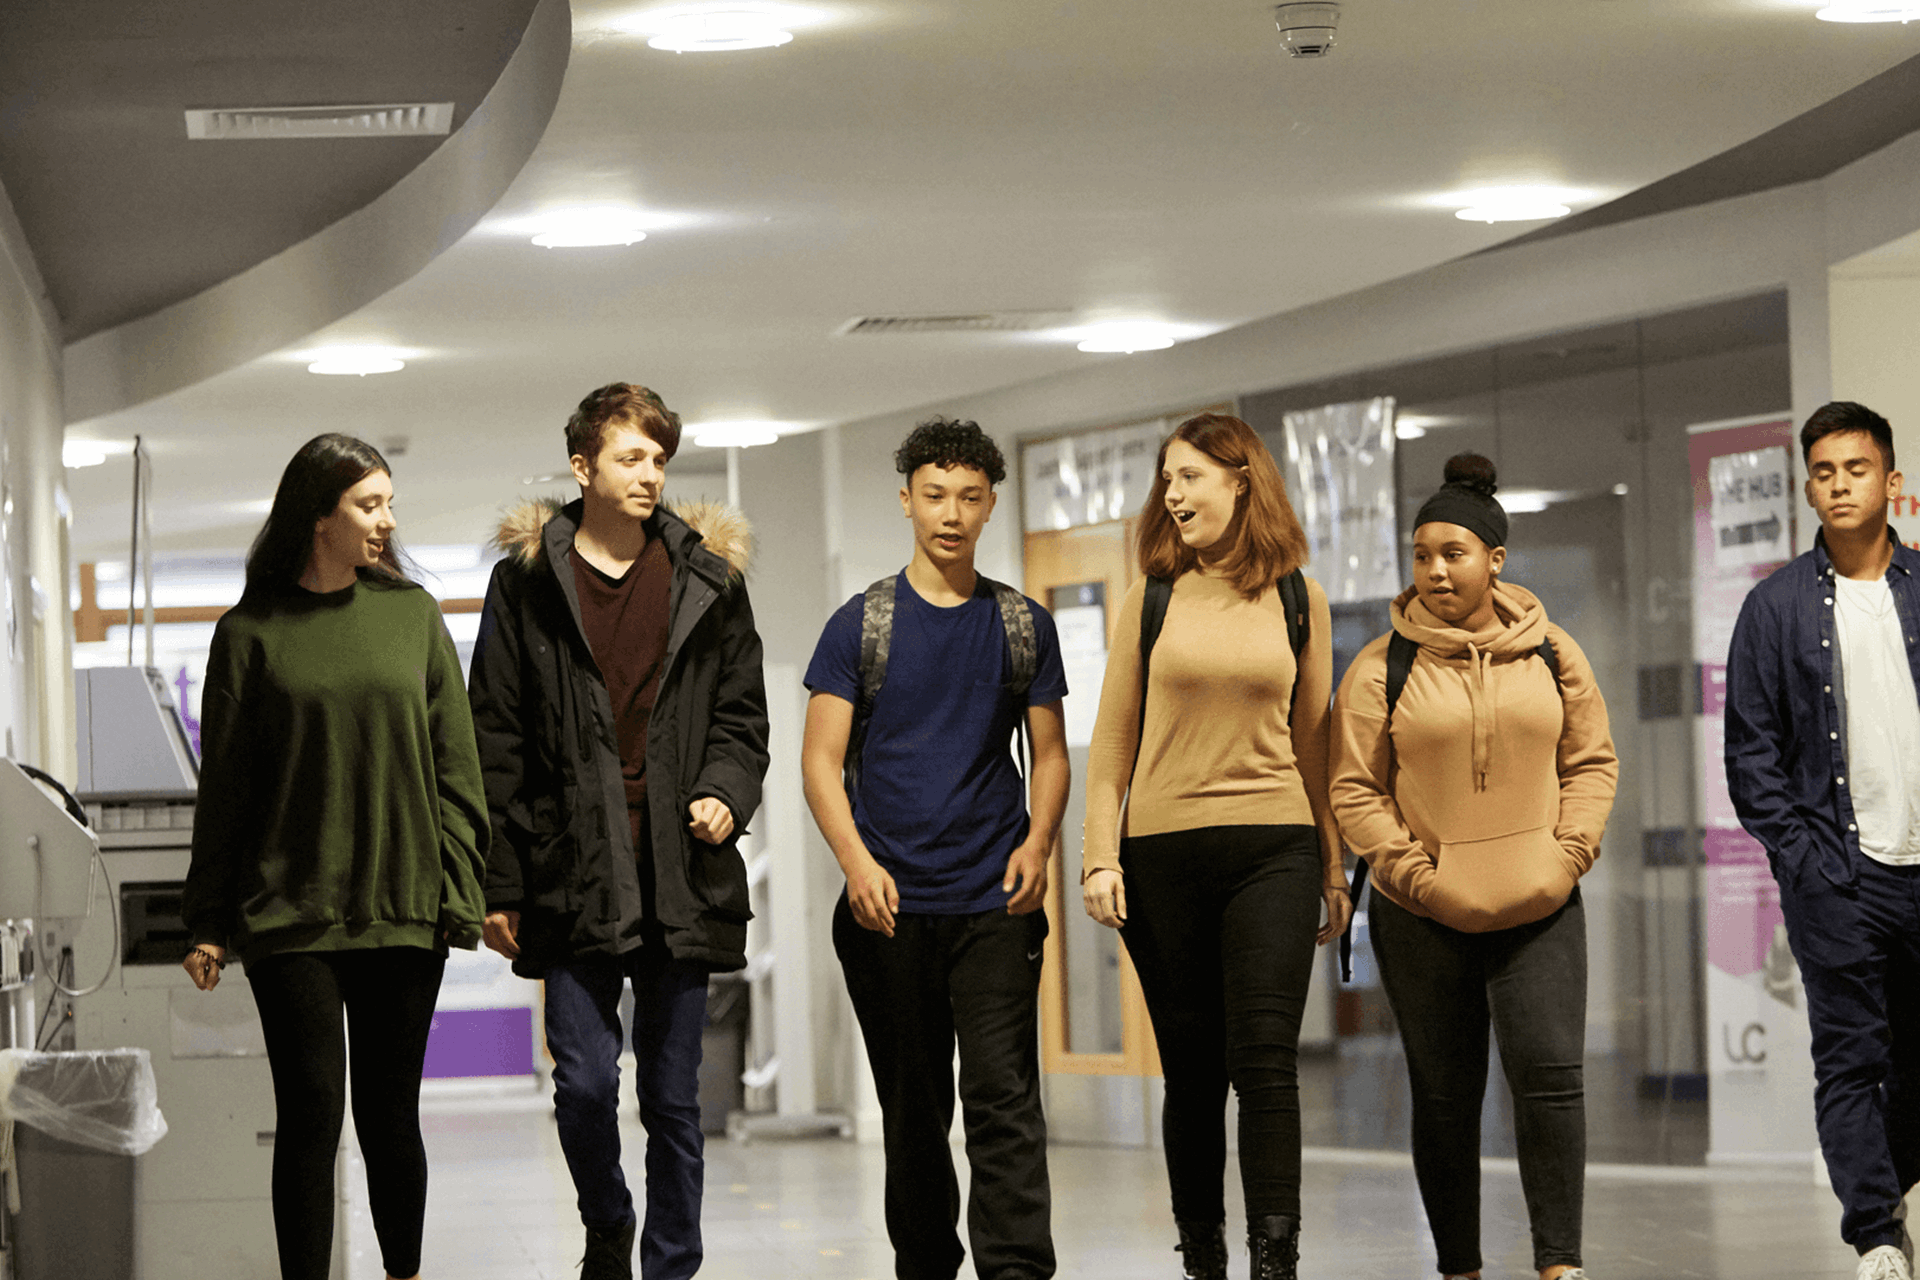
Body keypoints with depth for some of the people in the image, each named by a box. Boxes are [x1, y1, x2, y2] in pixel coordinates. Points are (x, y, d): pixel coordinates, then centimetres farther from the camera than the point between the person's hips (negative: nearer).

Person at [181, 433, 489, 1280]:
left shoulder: (411, 615, 7)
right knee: (310, 1112, -5)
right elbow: (223, 788, 3)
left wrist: (458, 891, -1)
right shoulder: (251, 632, 1)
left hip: (402, 914, 2)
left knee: (391, 1114, 8)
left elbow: (453, 765, 7)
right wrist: (208, 922, 2)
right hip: (291, 916, -2)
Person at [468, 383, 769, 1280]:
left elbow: (740, 714, 14)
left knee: (674, 1098, 6)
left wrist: (725, 794, -7)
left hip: (681, 878, 2)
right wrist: (496, 880, -1)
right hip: (572, 877, -2)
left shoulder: (706, 579, 8)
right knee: (585, 1081, -7)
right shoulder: (528, 581, 3)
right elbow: (496, 743, 3)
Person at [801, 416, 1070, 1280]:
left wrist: (1038, 842, -8)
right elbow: (820, 758, 0)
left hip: (996, 902, 0)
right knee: (913, 1110, 9)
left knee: (1003, 1100, -9)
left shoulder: (1024, 625, 8)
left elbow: (1049, 752, 12)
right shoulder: (860, 624, 3)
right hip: (890, 906, 0)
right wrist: (857, 863, -15)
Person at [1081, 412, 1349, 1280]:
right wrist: (1099, 857, -2)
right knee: (1192, 1070, 4)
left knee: (1265, 1061, -9)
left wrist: (1333, 867, 13)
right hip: (1164, 852, 1)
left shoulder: (1299, 599, 7)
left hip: (1272, 849, -1)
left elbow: (1312, 740, 13)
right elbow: (1112, 739, 7)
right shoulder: (1152, 601, 6)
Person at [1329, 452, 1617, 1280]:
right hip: (1422, 920, 0)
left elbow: (1592, 761, 11)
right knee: (1444, 1096, 6)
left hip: (1539, 908, 1)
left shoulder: (1553, 655, 5)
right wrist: (1414, 872, -9)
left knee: (1550, 1072, -13)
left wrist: (1569, 853, -2)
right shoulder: (1382, 668, -1)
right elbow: (1354, 788, -1)